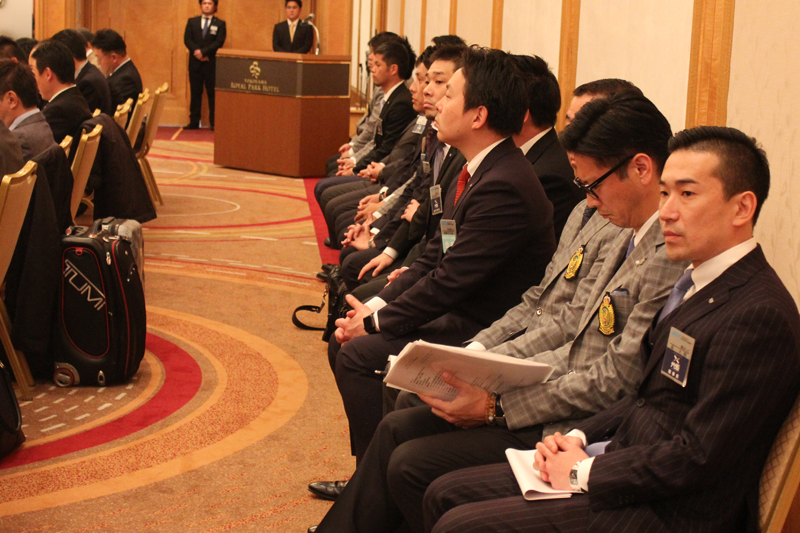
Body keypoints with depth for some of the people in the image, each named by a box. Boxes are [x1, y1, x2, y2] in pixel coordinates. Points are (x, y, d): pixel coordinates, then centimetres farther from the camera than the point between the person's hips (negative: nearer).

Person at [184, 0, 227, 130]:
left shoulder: (220, 24, 6)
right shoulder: (192, 22, 13)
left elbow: (219, 42, -6)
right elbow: (187, 39, 3)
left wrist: (203, 52, -16)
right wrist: (196, 51, -13)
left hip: (212, 63, -2)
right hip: (195, 63, 2)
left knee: (212, 94, -3)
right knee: (195, 93, 4)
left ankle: (214, 123, 0)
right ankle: (194, 122, 6)